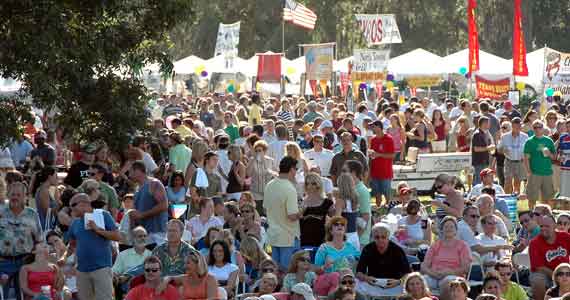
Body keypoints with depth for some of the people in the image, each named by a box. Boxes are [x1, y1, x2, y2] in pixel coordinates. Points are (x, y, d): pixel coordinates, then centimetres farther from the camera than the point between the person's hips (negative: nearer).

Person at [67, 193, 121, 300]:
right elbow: (72, 243, 26)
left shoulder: (103, 215, 0)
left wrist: (98, 229, -13)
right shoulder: (75, 223, 14)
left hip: (101, 267, -5)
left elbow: (117, 237, -6)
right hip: (82, 270, 6)